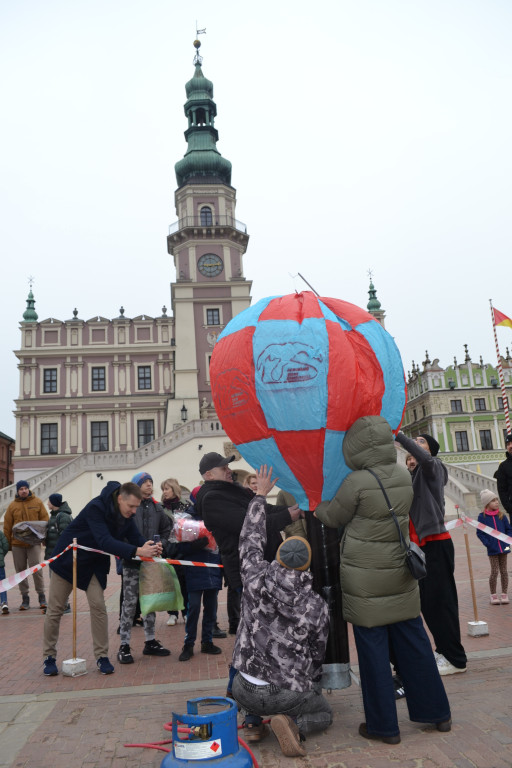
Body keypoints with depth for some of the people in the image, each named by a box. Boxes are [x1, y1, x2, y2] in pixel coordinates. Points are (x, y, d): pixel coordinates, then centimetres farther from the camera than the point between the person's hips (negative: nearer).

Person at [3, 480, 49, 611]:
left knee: (36, 569, -7)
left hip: (34, 542, -2)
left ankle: (41, 595, 6)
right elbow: (7, 526, 8)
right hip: (17, 543, 2)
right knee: (20, 571, 8)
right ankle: (25, 598, 18)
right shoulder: (12, 505, 6)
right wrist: (7, 543, 4)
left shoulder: (37, 502, 3)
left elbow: (45, 520, 4)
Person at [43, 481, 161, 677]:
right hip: (67, 558, -5)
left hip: (94, 563, 5)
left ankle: (102, 656, 5)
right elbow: (105, 541, -42)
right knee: (55, 609, 4)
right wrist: (137, 551, -51)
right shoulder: (96, 508, -32)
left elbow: (136, 538, -12)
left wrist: (150, 548, -35)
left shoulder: (126, 516, -10)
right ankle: (49, 657, 20)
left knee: (98, 606, -5)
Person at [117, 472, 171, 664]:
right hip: (132, 562, -5)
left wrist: (162, 544, 5)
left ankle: (150, 641, 23)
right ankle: (124, 646, 8)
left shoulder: (156, 507, 11)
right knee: (129, 603, -2)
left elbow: (166, 529, 20)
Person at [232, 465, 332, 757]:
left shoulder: (256, 579, -11)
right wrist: (311, 684, 25)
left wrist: (261, 494, 15)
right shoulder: (317, 606, -10)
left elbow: (251, 539, 5)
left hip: (245, 691, 3)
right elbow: (318, 653, 4)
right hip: (289, 693, -2)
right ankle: (292, 723, -3)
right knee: (324, 713, 27)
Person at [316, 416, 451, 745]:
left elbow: (334, 517, -4)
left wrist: (316, 505, 17)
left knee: (373, 649, 6)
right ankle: (438, 713, 29)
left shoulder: (356, 482, -19)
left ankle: (384, 726, 17)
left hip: (365, 581, -6)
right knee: (414, 642, 17)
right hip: (401, 573, 6)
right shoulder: (404, 476, -1)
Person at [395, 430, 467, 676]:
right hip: (422, 545, 9)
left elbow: (425, 458, -30)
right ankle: (444, 650, 25)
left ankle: (455, 658, 2)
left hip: (436, 543, -9)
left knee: (439, 600, -7)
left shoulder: (434, 466, -6)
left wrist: (398, 435, -31)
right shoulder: (415, 475, 19)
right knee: (428, 602, 13)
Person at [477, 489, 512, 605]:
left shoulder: (501, 515, 3)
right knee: (494, 571, -1)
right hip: (492, 549, -3)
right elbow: (479, 533, -3)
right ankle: (493, 595, 12)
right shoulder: (482, 517, -6)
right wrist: (487, 544, -12)